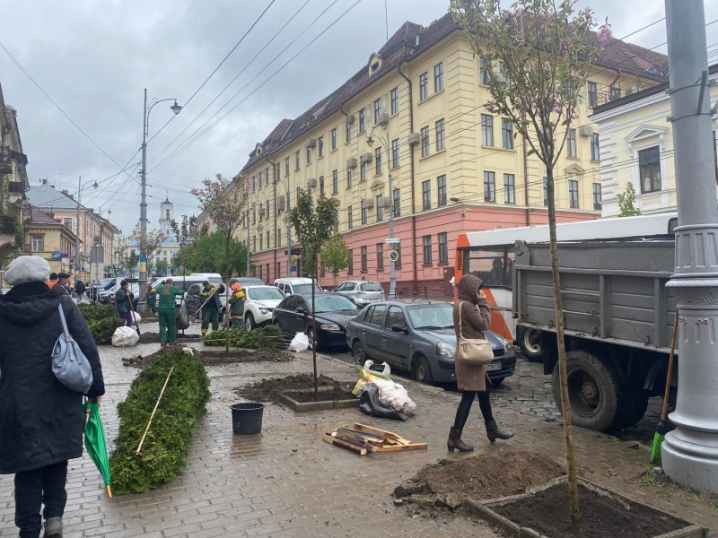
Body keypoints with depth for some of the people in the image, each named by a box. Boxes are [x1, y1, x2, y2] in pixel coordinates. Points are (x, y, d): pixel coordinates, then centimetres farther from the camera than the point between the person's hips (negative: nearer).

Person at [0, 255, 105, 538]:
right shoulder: (64, 305, -5)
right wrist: (95, 388, 2)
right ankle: (54, 514, 14)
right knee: (56, 458, 19)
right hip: (61, 401, 0)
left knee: (27, 466, 11)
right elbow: (88, 349, -7)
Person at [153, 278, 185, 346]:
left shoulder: (160, 288, 4)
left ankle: (163, 341, 0)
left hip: (161, 309, 3)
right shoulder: (173, 289, -3)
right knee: (171, 325, 10)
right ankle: (171, 340, 16)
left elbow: (156, 290, 25)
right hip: (170, 309, -3)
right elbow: (182, 291, 5)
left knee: (162, 325, 6)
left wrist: (162, 285, 36)